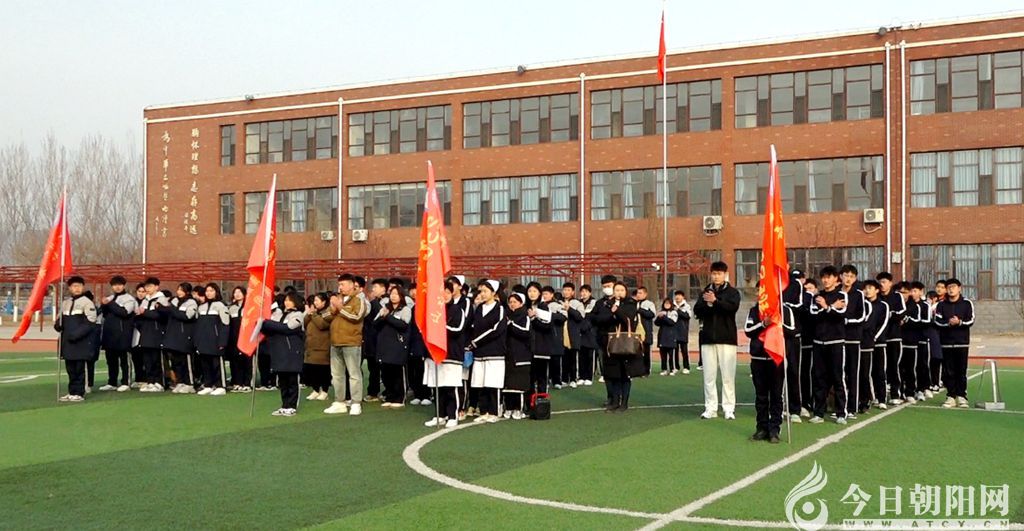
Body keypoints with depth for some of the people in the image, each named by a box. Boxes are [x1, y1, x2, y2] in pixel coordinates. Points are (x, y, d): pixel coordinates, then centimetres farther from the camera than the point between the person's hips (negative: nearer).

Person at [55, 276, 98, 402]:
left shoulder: (87, 303, -6)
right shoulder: (65, 303, 15)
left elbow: (90, 323, -12)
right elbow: (61, 319, 24)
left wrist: (76, 334, -20)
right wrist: (58, 325, 0)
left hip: (81, 342, -6)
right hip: (68, 342, 6)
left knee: (79, 368, -3)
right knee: (70, 368, 10)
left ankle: (79, 393, 2)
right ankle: (72, 392, 18)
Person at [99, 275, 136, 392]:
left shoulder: (129, 298, -2)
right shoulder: (109, 298, 17)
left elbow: (124, 312, -17)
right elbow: (103, 313, 13)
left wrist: (110, 304, -17)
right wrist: (104, 305, -7)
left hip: (122, 333, -6)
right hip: (109, 332, 6)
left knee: (123, 358, -2)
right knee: (110, 358, 9)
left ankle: (125, 383, 3)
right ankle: (112, 383, 16)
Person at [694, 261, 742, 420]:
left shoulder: (732, 292, 4)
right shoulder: (706, 292, 13)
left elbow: (732, 307, -15)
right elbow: (697, 311, 2)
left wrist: (715, 301, -25)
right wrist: (707, 304, -16)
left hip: (726, 338, -3)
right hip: (708, 338, 3)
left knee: (728, 375, -2)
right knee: (709, 376, 4)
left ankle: (729, 408, 3)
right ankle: (710, 408, 8)